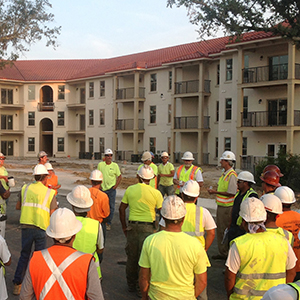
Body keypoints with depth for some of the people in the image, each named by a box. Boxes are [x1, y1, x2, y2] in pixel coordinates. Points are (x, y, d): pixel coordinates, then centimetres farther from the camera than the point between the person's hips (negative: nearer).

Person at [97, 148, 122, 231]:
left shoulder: (115, 165, -1)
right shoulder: (100, 164, 2)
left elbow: (119, 177, 4)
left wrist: (115, 186, -4)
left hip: (111, 189, -1)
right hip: (102, 189, 1)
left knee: (111, 206, 2)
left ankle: (108, 223, 13)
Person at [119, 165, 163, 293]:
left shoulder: (130, 189, 0)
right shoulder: (155, 193, -8)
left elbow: (122, 208, 5)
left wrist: (124, 226, 14)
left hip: (132, 226, 3)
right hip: (148, 227, -3)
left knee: (132, 256, 15)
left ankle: (131, 284, 29)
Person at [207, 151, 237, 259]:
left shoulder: (232, 175, -17)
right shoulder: (224, 173, 13)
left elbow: (231, 193, -22)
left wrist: (216, 192, -18)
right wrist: (214, 191, 9)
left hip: (228, 208, -10)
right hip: (221, 206, 10)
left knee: (226, 231, -2)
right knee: (220, 229, 15)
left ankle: (226, 254, 7)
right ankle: (222, 252, 25)